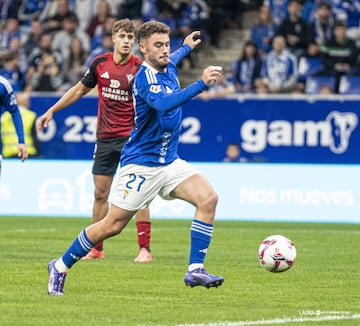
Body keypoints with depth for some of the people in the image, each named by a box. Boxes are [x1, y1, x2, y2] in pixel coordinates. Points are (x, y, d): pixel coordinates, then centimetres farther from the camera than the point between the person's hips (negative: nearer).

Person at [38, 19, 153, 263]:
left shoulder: (140, 68, -8)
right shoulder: (100, 63, 2)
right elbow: (80, 89, 16)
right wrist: (52, 111, 17)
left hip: (132, 137, -4)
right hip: (105, 137, 4)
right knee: (100, 193, 7)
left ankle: (145, 249, -5)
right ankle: (96, 248, 18)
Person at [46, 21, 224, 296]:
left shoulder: (168, 68, 7)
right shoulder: (145, 77, -19)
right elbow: (164, 103, -41)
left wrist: (186, 48, 50)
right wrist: (201, 84, -47)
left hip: (169, 162, 8)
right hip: (142, 164, -8)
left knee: (208, 198, -13)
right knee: (113, 225, -3)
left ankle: (195, 270, -11)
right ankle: (60, 267, 15)